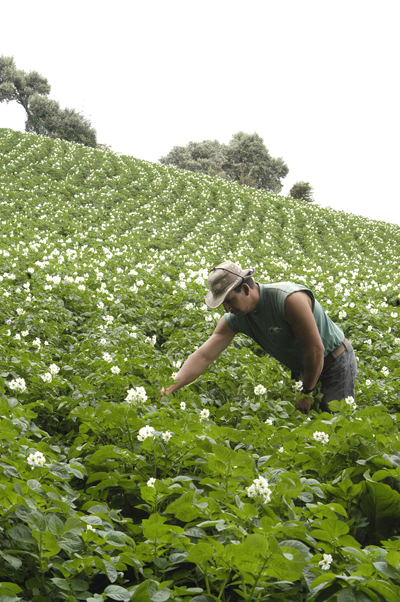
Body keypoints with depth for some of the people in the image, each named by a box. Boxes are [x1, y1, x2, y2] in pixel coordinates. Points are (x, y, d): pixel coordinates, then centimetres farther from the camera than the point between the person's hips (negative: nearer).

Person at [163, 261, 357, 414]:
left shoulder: (290, 299, -34)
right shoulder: (235, 319, -13)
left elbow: (316, 349, -29)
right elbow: (203, 356, -16)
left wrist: (307, 393, -18)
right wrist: (168, 390, -27)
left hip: (336, 362, -7)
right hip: (302, 368, 7)